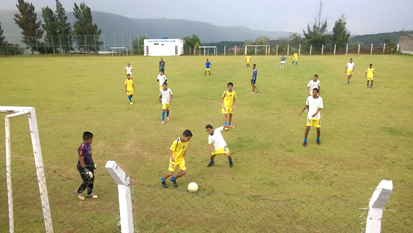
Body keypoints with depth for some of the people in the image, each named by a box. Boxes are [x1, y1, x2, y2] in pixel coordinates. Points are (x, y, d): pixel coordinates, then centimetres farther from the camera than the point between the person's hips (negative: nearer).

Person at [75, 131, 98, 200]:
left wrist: (93, 163, 22)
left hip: (89, 165, 8)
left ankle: (89, 194, 34)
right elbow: (81, 160, -26)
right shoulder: (82, 148, -27)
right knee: (87, 182, 1)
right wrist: (86, 170, -24)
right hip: (83, 166, -8)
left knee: (92, 180, 15)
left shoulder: (89, 145, 1)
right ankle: (79, 192, 28)